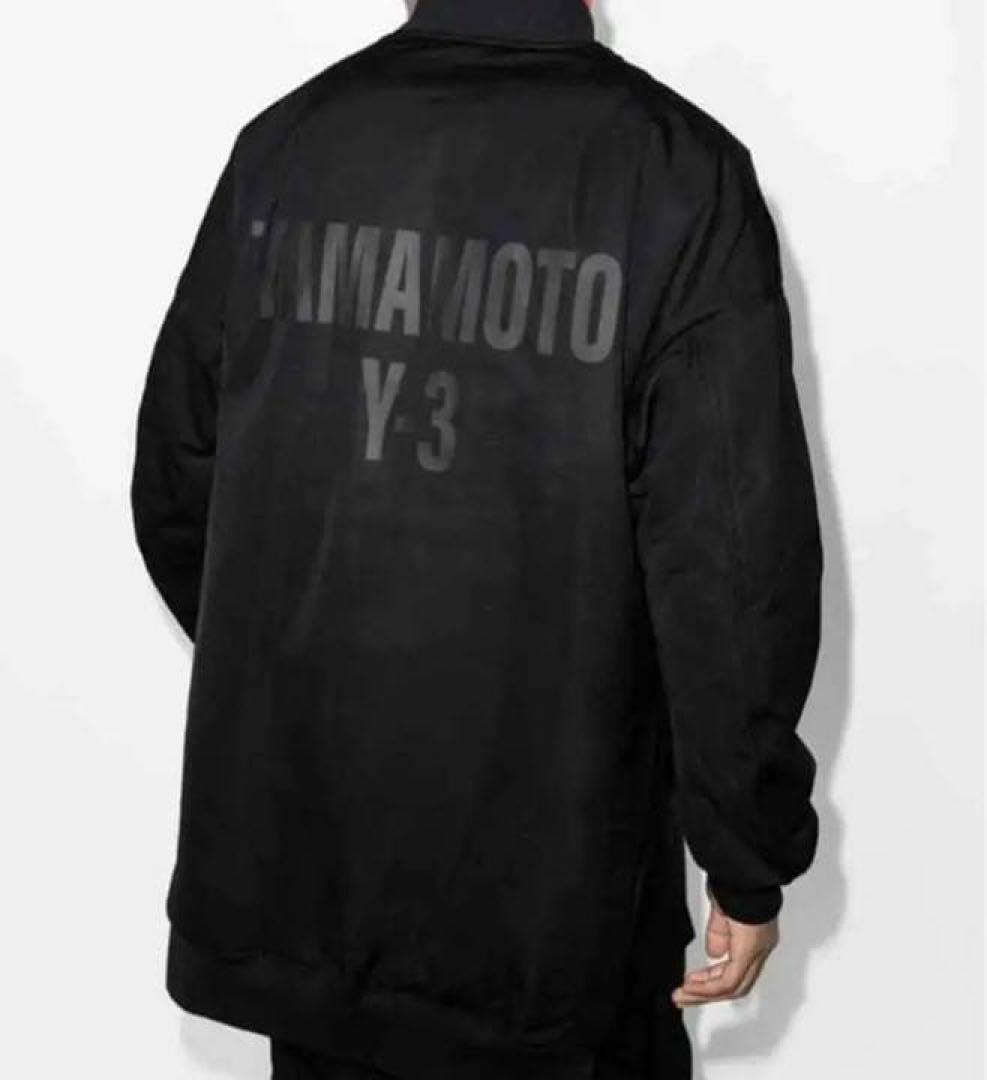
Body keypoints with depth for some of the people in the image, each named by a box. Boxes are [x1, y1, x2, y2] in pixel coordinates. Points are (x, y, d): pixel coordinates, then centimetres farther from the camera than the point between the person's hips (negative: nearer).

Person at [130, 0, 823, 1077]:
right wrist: (751, 857, -6)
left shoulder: (282, 143, -1)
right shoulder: (676, 170, -12)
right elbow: (733, 552, -16)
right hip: (549, 871, -3)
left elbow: (177, 482, 5)